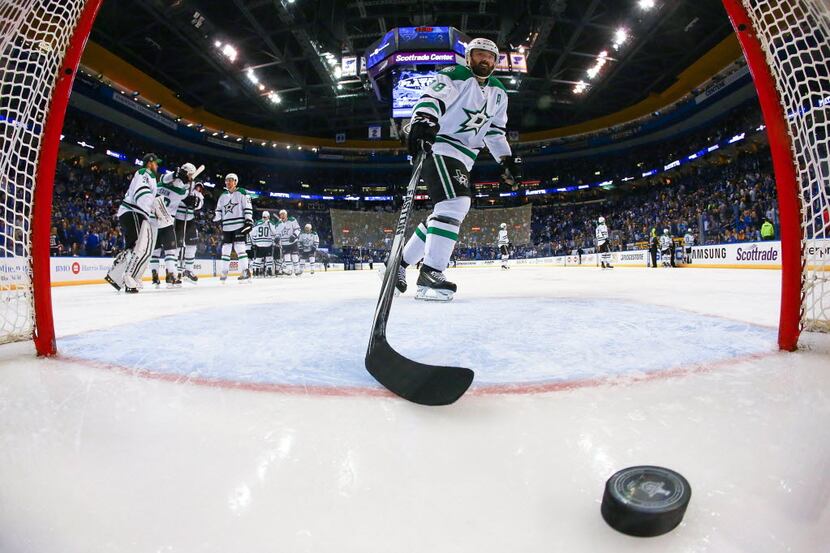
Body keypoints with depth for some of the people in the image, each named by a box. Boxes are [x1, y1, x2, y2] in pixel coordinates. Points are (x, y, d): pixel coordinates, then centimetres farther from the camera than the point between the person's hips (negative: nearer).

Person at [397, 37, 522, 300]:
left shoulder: (498, 93, 19)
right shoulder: (455, 76, -5)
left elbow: (495, 132, 23)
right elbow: (430, 98, -21)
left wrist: (508, 161, 12)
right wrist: (422, 120, -42)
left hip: (463, 159, 9)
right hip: (439, 147, -9)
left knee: (445, 212, 7)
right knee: (455, 203, -27)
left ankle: (400, 263, 17)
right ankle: (430, 274, -28)